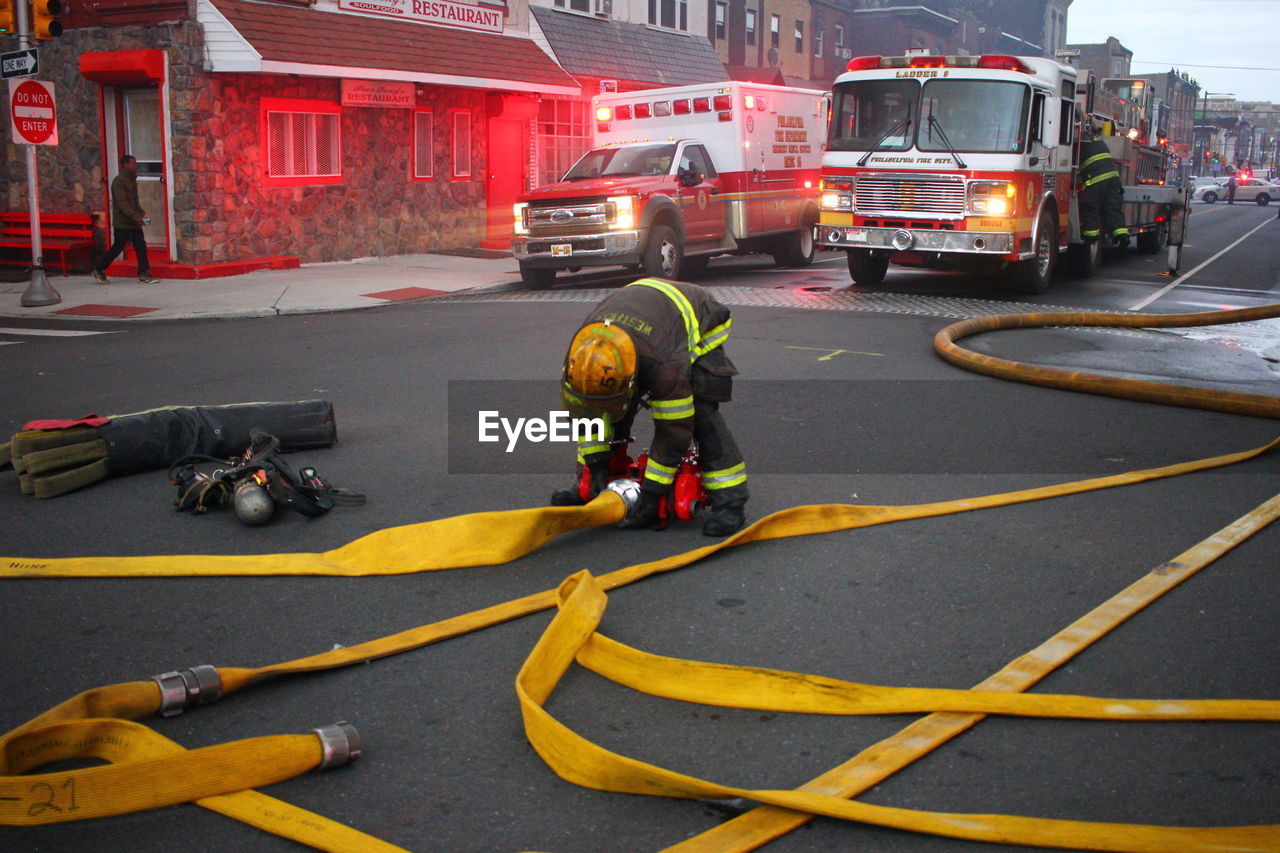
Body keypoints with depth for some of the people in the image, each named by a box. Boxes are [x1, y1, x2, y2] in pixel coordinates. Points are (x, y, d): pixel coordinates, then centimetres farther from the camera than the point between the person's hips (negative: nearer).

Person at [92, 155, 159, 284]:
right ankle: (99, 271, 17)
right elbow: (122, 203, -24)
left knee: (141, 246, 0)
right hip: (122, 223, -8)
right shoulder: (119, 181, -15)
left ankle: (144, 274, 0)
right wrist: (135, 216, -31)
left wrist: (140, 211, 10)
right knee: (117, 248, 2)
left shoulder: (132, 180, 14)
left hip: (134, 222, 8)